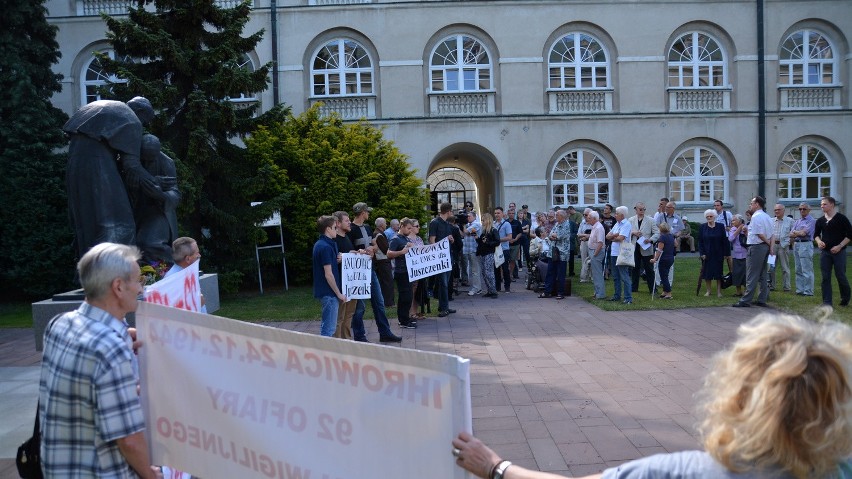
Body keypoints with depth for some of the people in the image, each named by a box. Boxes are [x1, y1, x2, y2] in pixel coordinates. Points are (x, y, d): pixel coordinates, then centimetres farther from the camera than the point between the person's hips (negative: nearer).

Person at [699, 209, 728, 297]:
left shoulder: (720, 227, -1)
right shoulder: (702, 227, 1)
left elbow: (724, 241, 0)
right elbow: (700, 241, 0)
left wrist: (724, 254, -4)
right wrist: (702, 253, -8)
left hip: (718, 254, -1)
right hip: (707, 254, 1)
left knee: (718, 273, 3)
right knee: (707, 273, 4)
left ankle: (719, 291, 9)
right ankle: (708, 291, 13)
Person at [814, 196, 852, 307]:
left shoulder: (841, 219, -5)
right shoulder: (820, 221, 8)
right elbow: (816, 234, 18)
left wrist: (839, 246, -14)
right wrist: (819, 241, -4)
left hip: (839, 252, -4)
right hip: (825, 252, 4)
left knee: (840, 276, -1)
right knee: (825, 277, 1)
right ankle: (827, 303, 5)